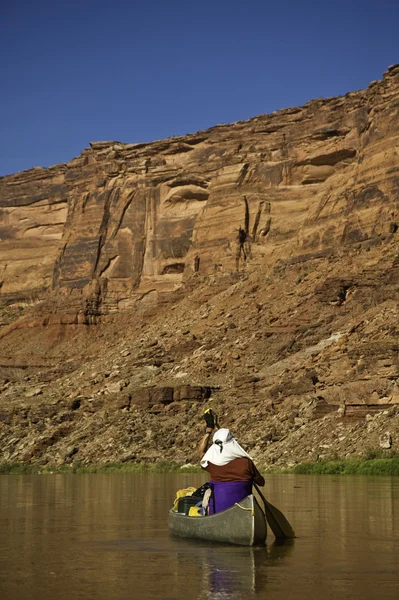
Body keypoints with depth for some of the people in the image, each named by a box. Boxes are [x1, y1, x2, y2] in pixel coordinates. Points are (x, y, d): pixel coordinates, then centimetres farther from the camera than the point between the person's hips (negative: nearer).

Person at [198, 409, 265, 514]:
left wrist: (209, 429, 21)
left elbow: (201, 451, 18)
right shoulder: (246, 463, -12)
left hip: (218, 513, 1)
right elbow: (261, 482, 6)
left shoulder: (213, 465, -7)